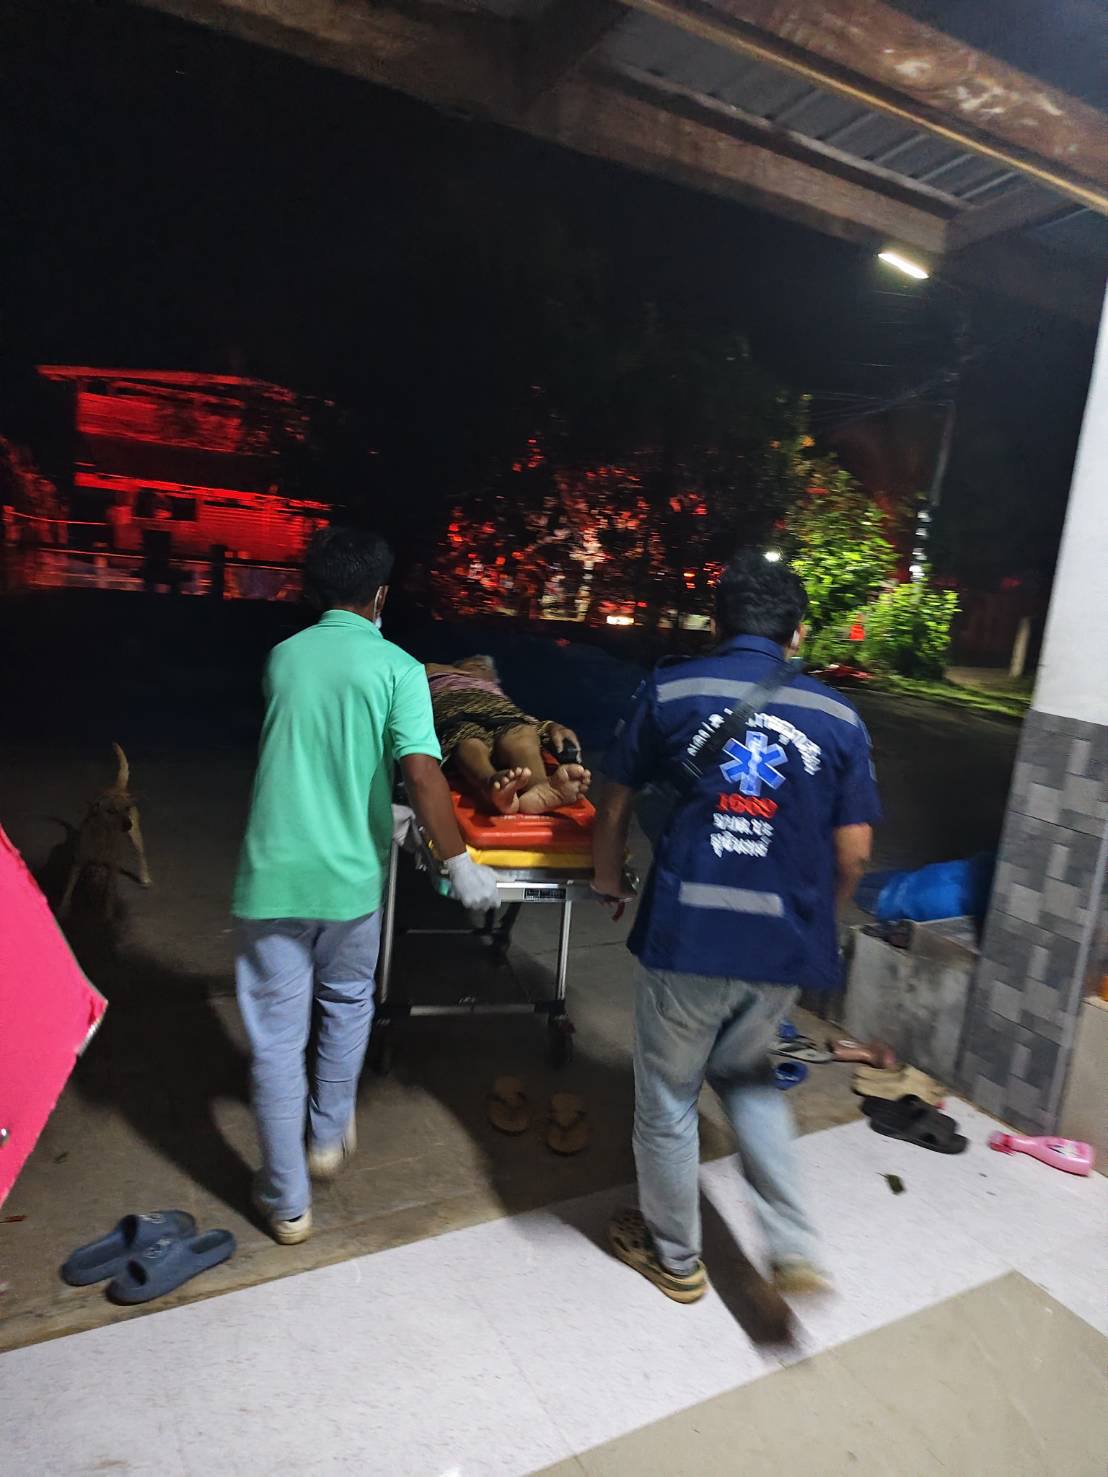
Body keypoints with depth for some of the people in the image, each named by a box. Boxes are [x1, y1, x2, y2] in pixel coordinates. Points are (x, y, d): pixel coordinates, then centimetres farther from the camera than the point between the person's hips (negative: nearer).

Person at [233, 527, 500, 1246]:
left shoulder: (283, 657, 5)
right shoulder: (397, 667, -8)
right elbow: (421, 774, -19)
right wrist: (460, 864, -11)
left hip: (272, 873, 2)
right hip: (350, 876, -1)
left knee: (277, 1033, 11)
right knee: (347, 1003, 25)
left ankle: (288, 1202, 23)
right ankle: (330, 1137, 41)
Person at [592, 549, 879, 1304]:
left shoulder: (669, 691, -3)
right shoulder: (839, 717, 1)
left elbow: (616, 811, 4)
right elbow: (854, 853, 1)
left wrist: (609, 881, 22)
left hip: (684, 935, -3)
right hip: (784, 945, 3)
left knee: (668, 1100, 19)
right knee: (750, 1078, 30)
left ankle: (675, 1257, 39)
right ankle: (797, 1249, 26)